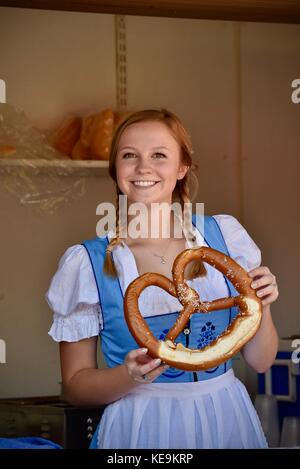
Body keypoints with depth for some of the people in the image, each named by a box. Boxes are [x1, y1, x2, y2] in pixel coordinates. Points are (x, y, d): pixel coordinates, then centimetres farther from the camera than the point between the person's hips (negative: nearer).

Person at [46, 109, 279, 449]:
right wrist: (130, 376, -21)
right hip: (140, 429, -3)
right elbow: (75, 385, -4)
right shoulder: (87, 263, -8)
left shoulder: (224, 235, -2)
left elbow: (260, 361, 4)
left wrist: (261, 308, -14)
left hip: (226, 420, 3)